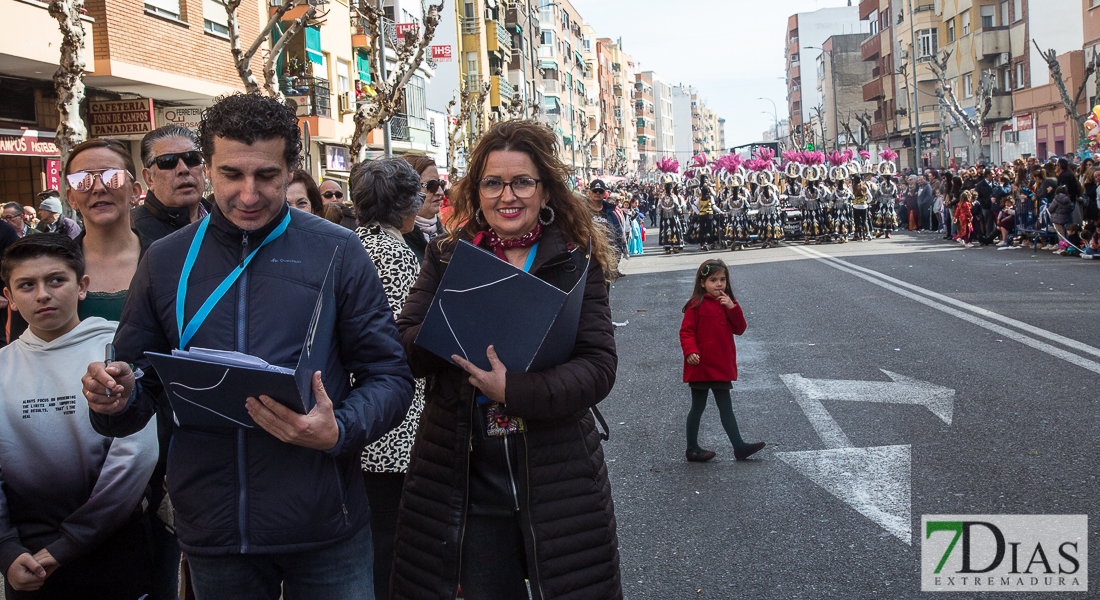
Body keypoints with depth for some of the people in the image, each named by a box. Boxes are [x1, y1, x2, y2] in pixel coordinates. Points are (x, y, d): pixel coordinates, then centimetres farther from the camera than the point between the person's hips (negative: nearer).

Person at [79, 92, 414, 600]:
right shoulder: (164, 262, 5)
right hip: (211, 534, 2)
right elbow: (140, 384, 12)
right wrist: (117, 400, -11)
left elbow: (389, 375, -4)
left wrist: (338, 432, -22)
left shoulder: (337, 252, -3)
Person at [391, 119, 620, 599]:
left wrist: (514, 390, -25)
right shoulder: (446, 257, 6)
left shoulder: (576, 263, 0)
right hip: (465, 472, 1)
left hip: (556, 471, -1)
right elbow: (403, 347, -1)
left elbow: (598, 365, -10)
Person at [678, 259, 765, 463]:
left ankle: (739, 447, 14)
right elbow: (686, 331, -11)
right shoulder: (696, 305, -9)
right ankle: (692, 449, 14)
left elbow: (740, 329, 5)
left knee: (726, 407, 11)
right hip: (701, 366, -6)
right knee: (698, 407, 4)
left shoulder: (726, 304, 12)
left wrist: (732, 308, -9)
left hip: (722, 366, 6)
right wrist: (690, 351, -26)